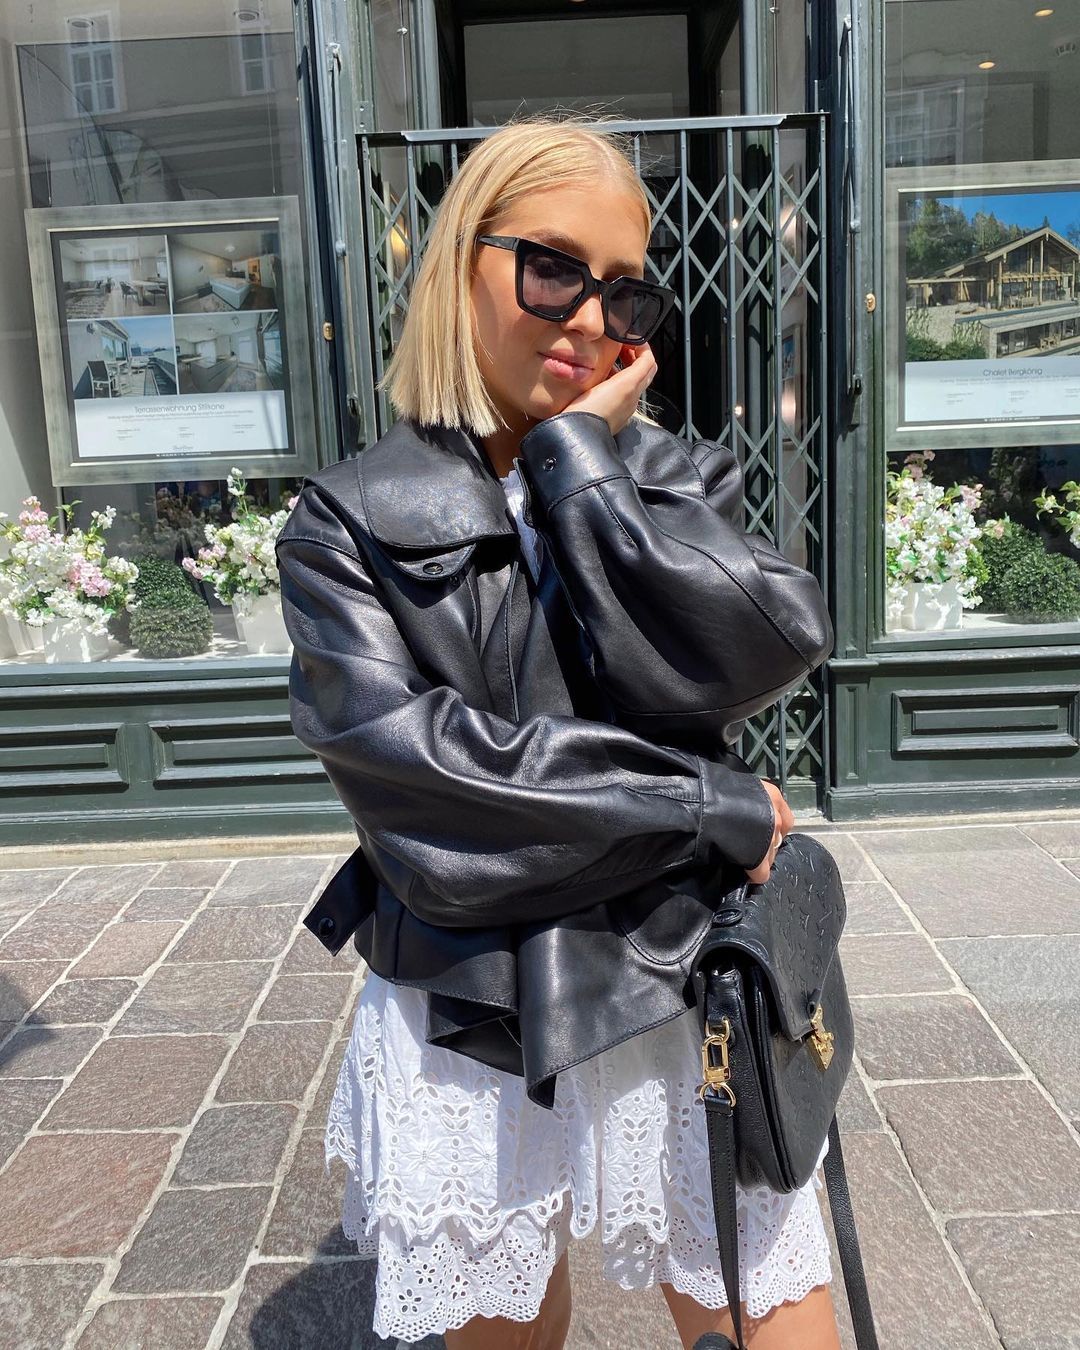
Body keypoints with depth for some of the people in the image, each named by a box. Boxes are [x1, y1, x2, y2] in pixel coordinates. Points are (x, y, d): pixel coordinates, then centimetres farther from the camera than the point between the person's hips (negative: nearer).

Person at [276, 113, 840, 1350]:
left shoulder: (677, 478, 3)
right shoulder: (346, 528, -4)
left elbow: (727, 658, -16)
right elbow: (418, 772, -18)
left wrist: (580, 449, -11)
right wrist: (717, 808, -15)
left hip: (686, 1013, 2)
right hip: (468, 1040, -1)